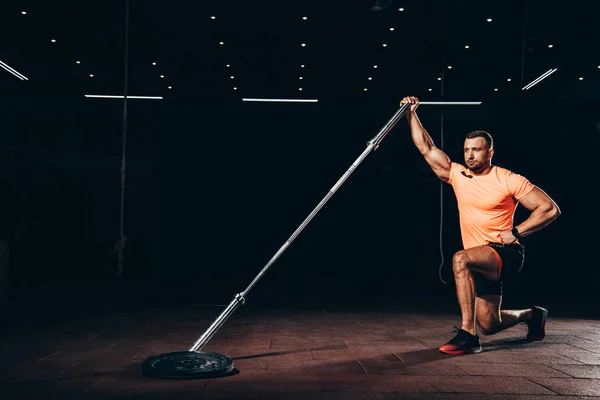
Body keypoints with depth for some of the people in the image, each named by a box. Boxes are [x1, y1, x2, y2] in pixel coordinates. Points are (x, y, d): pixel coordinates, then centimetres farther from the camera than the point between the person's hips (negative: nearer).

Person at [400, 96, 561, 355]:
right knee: (489, 326, 11)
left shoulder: (509, 180, -9)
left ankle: (467, 334, -31)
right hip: (481, 261, 7)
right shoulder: (457, 175, 5)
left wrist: (515, 233, -13)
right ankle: (532, 315, 43)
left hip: (506, 255, -7)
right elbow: (427, 149, 8)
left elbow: (550, 209, -9)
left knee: (461, 259, -36)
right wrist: (411, 114, 4)